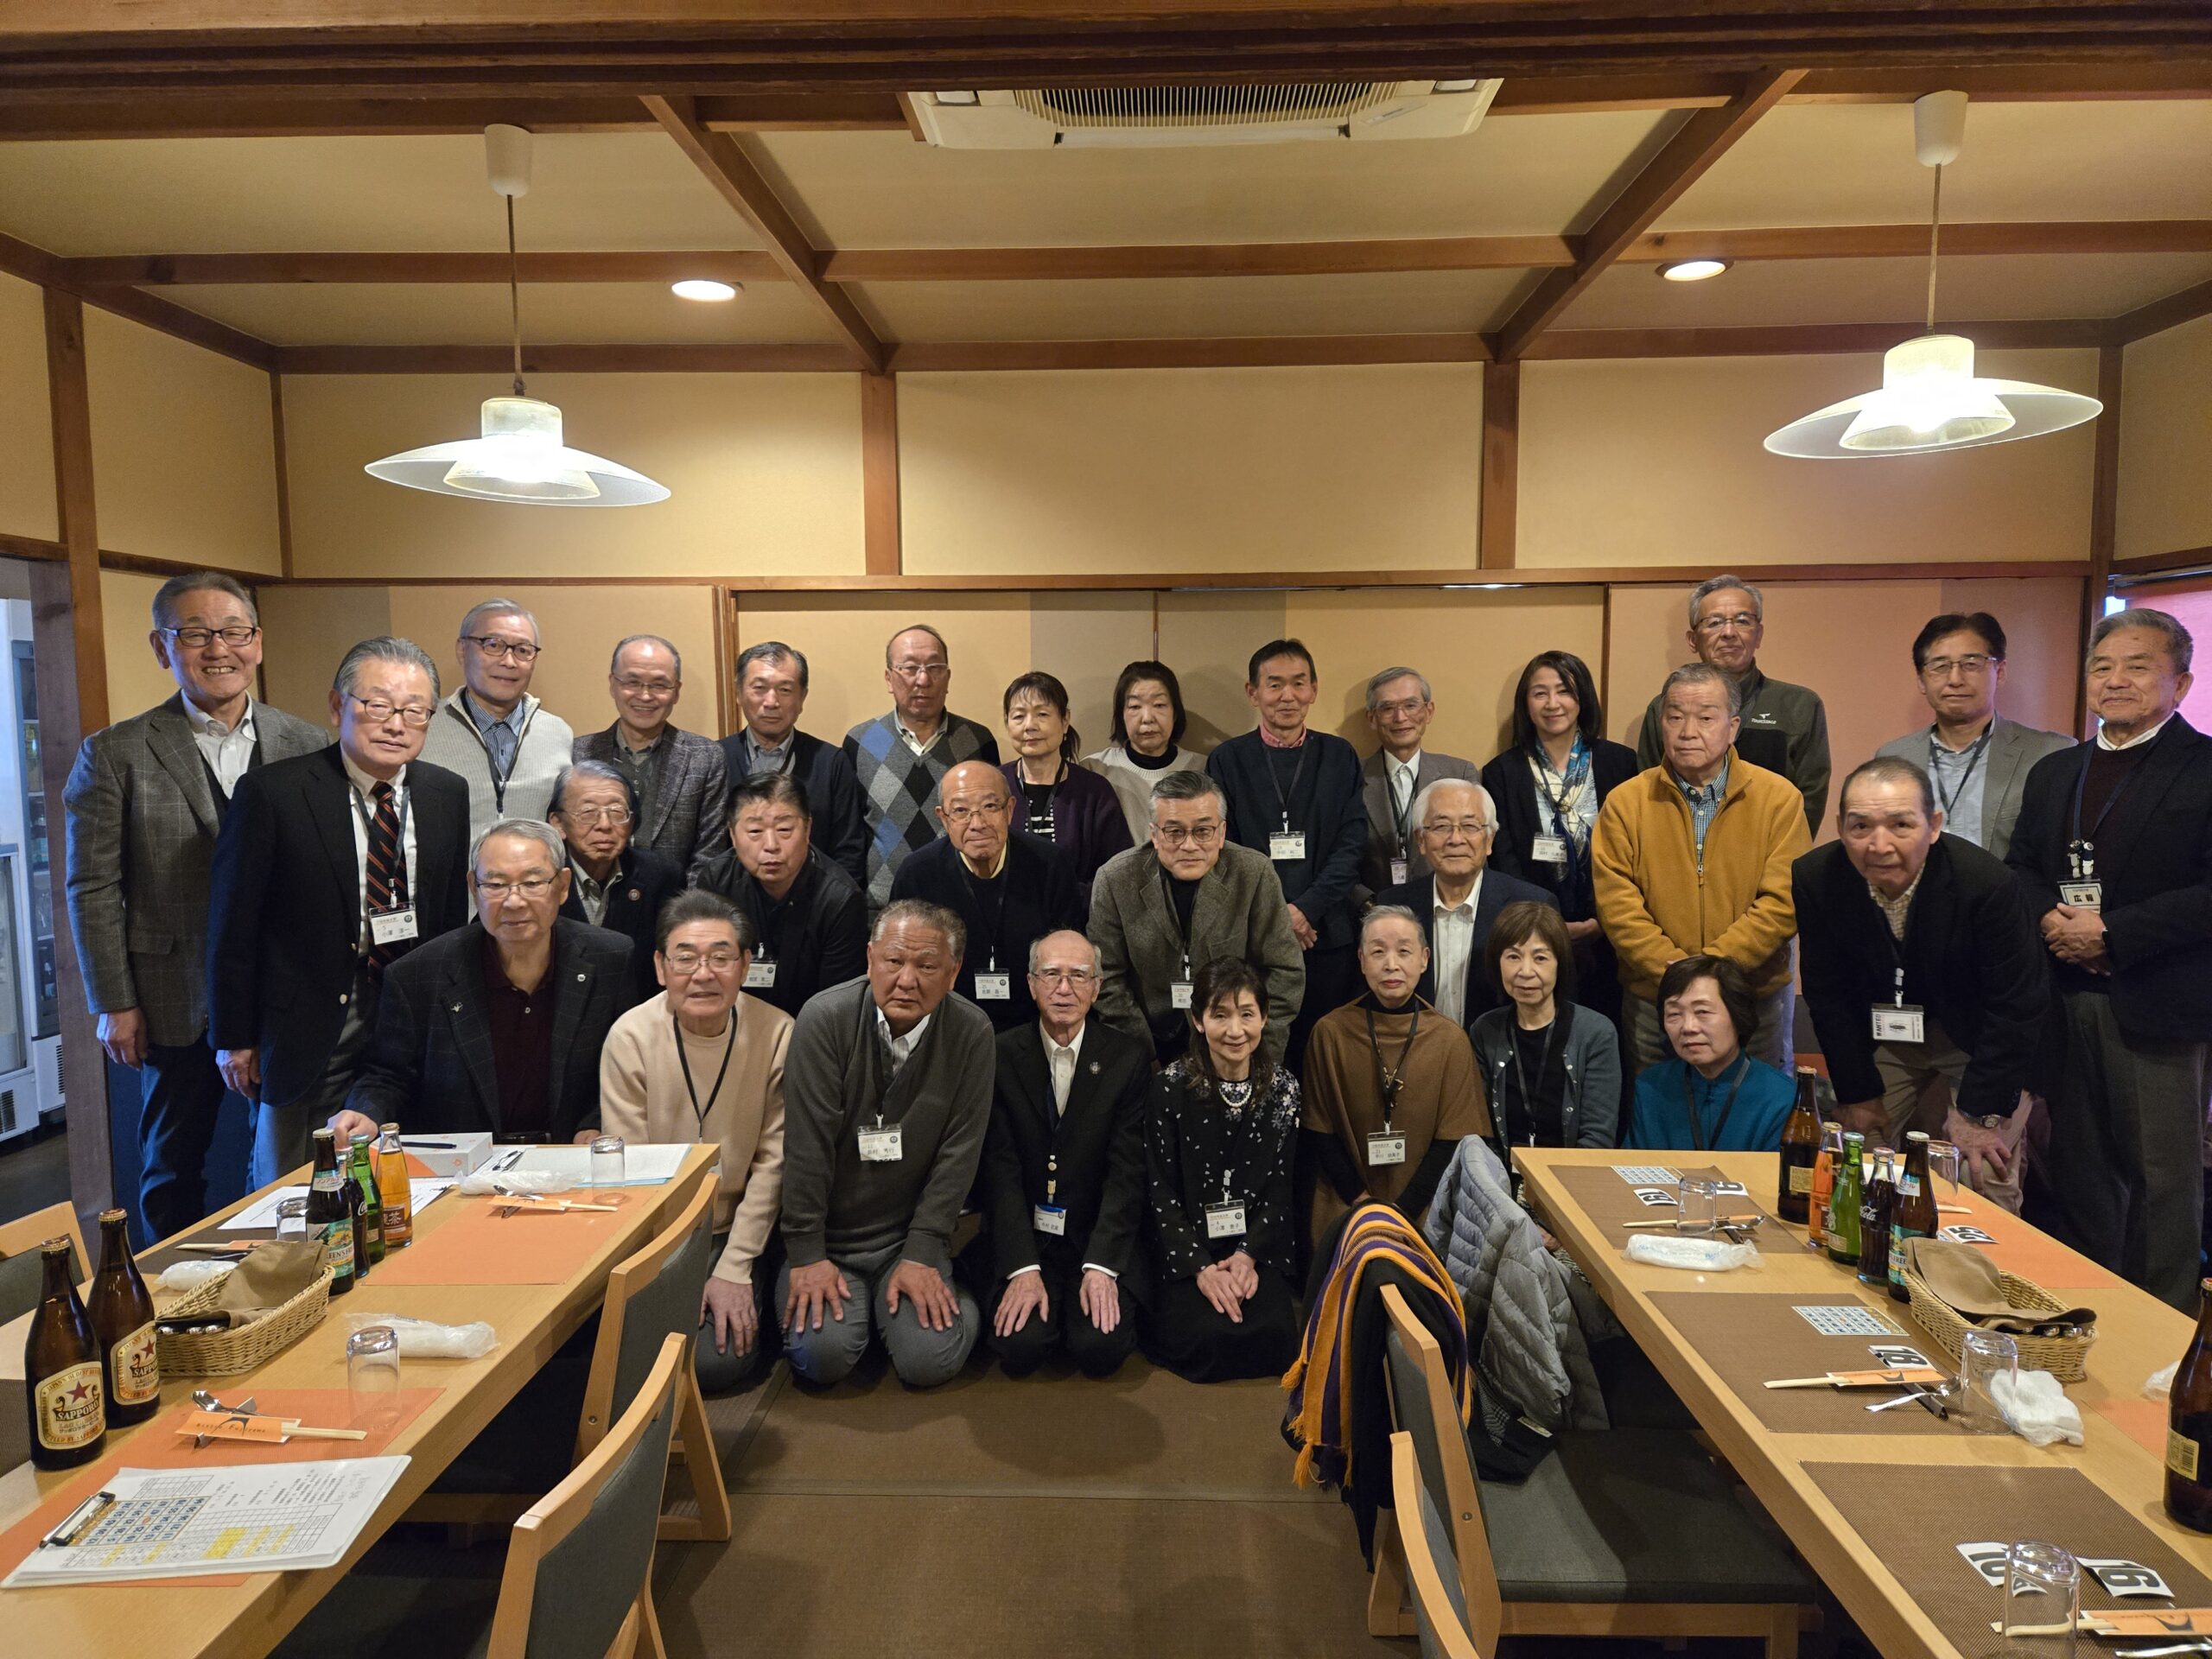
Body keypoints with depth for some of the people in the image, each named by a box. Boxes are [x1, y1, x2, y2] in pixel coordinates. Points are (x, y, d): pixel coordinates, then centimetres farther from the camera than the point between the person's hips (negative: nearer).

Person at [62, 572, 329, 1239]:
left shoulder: (307, 745, 2)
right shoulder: (115, 754, -2)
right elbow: (94, 889, -2)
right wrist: (114, 1005, -5)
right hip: (179, 1005, -1)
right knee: (174, 1171, 13)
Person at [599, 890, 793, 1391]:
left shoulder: (778, 1035, -13)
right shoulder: (630, 1037, -13)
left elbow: (771, 1161, -7)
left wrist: (734, 1271, -10)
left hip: (734, 1232, 0)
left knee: (721, 1360, -15)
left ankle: (751, 1299, 16)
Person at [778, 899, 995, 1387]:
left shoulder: (971, 1033, -10)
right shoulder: (825, 1019, -15)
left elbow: (958, 1152, -7)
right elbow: (807, 1145, -14)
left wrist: (922, 1256, -10)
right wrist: (806, 1255, -12)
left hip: (910, 1236, 1)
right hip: (829, 1235, 0)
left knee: (930, 1361, -15)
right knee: (824, 1355, -18)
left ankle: (955, 1299, 17)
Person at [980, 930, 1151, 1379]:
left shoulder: (1129, 1058, -3)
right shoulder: (1002, 1055, -3)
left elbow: (1127, 1171, -7)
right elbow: (1001, 1168, -7)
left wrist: (1101, 1266, -18)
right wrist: (1022, 1268, -17)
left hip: (1099, 1241, 0)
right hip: (1023, 1241, 0)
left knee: (1101, 1349, -20)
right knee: (1020, 1347, -20)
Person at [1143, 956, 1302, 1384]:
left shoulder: (1283, 1088, 1)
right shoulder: (1171, 1087, -7)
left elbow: (1282, 1188, 3)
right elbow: (1161, 1191, -6)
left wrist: (1248, 1255, -11)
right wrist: (1201, 1268, -16)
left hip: (1258, 1248, 2)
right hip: (1187, 1249, -2)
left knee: (1273, 1340, -22)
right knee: (1209, 1339, -25)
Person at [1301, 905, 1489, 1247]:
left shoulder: (1450, 1040, -1)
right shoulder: (1330, 1032, -2)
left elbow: (1452, 1140, 0)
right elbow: (1319, 1132, 3)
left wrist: (1402, 1212, -8)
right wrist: (1361, 1202, -6)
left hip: (1423, 1216, 0)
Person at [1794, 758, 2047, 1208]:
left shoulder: (1987, 883, -28)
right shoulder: (1814, 880, -20)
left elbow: (2019, 1006, -19)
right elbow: (1827, 996, -9)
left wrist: (1979, 1111, -16)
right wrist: (1858, 1093, -5)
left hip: (1976, 1032, -2)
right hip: (1877, 1033, 2)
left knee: (1985, 1185, -6)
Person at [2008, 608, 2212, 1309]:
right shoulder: (2053, 772, 14)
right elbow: (2020, 867, 14)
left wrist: (2112, 933, -18)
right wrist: (2049, 917, -6)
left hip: (2155, 1006, -5)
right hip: (2065, 1001, 6)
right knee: (2078, 1167, 15)